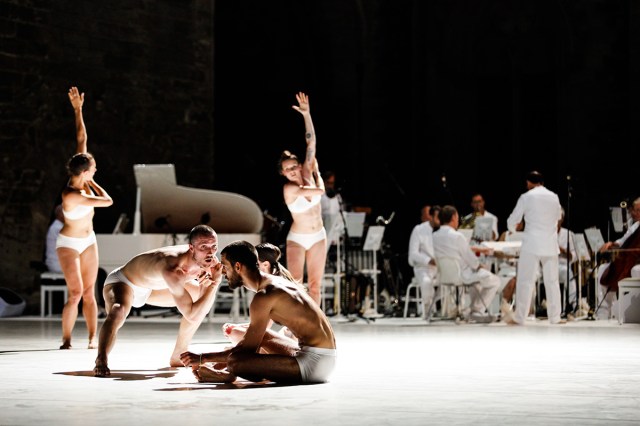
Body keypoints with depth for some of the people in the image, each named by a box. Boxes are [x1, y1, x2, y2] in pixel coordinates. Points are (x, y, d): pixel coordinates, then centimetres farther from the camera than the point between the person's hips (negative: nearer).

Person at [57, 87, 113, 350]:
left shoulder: (82, 179, -9)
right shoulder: (72, 196, -29)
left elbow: (81, 137, -6)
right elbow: (107, 201, -27)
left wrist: (78, 109, -8)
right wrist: (93, 184, -13)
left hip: (88, 241, 7)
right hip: (69, 243, -7)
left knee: (89, 292, 3)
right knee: (76, 293, -14)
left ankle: (92, 339, 3)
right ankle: (66, 341, -7)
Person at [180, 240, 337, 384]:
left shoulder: (264, 297, -14)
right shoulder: (275, 282, 15)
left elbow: (247, 349, -12)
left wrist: (202, 358, -3)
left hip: (315, 361, -10)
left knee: (234, 361, -22)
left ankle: (228, 375, 8)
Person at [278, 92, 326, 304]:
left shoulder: (307, 173, -3)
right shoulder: (289, 188, -17)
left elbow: (311, 142, -7)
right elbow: (321, 190, -17)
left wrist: (306, 114, -12)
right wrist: (317, 173, 3)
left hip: (318, 237, 5)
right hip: (297, 238, -5)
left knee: (315, 285, 4)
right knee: (295, 283, -15)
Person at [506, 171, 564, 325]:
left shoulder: (526, 197, -5)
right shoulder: (554, 197, 7)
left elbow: (512, 221, 1)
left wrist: (512, 228, 23)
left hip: (532, 244, -4)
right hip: (550, 244, 4)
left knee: (525, 281, -1)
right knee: (552, 281, 8)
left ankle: (519, 318, -3)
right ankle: (555, 317, 9)